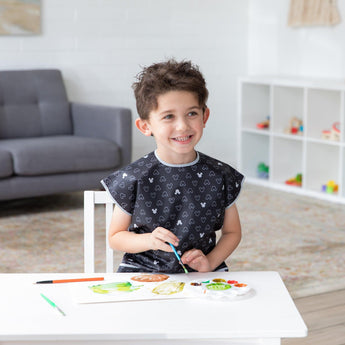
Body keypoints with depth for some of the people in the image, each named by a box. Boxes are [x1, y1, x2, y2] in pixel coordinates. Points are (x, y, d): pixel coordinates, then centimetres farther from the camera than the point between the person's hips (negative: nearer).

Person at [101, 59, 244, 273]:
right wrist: (149, 241, -18)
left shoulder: (221, 176, -2)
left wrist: (210, 261, -8)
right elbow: (115, 237, 1)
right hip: (143, 272, -2)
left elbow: (232, 232, 10)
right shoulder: (133, 179, -8)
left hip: (201, 275, 2)